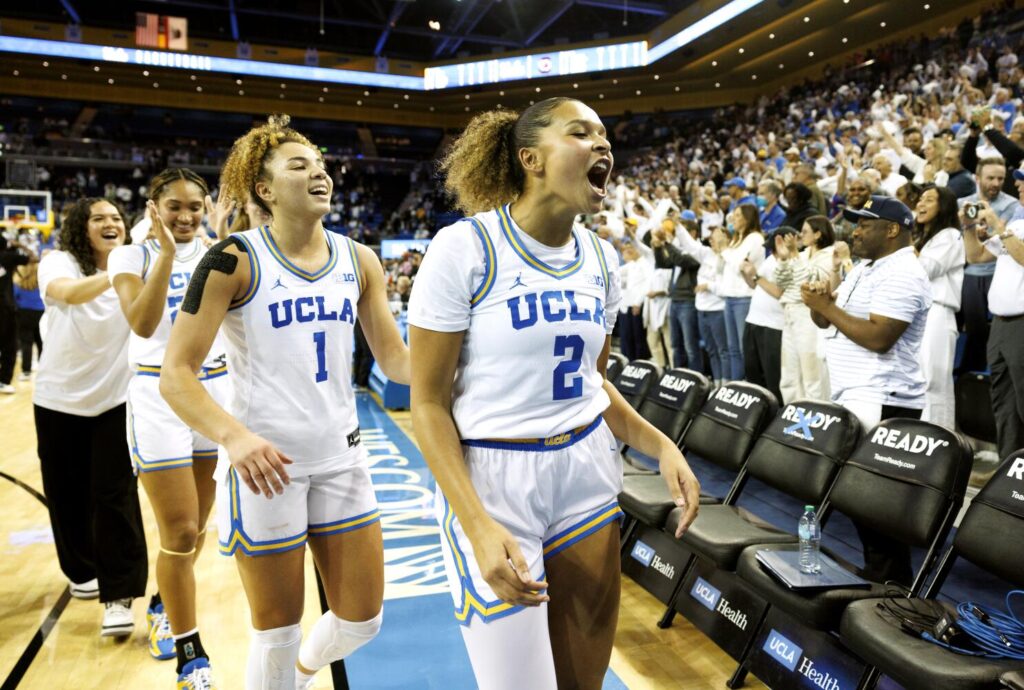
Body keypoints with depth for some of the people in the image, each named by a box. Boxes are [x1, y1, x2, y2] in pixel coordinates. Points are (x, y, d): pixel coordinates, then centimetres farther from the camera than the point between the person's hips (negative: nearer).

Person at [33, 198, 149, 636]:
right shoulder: (57, 262, -12)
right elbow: (68, 293, -34)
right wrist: (114, 274, -54)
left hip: (116, 399, 0)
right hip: (59, 400, 1)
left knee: (116, 496, -6)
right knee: (67, 494, 13)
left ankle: (119, 597, 0)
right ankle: (83, 572, 35)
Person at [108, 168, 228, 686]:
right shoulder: (132, 256, -3)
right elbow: (142, 323, -19)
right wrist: (167, 252, -22)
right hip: (159, 395, -3)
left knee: (196, 527, 14)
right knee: (180, 533, -3)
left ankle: (163, 607, 43)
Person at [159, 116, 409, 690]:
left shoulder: (360, 261, 3)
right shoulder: (236, 261, -11)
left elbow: (396, 359, 4)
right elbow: (176, 373, -14)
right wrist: (233, 435, -31)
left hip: (342, 458, 5)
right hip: (265, 463, -4)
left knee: (362, 618, 14)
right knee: (278, 627, 10)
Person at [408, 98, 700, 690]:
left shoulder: (601, 259, 5)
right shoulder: (466, 248, -14)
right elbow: (429, 402, -12)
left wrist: (661, 446, 0)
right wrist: (478, 525, -21)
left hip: (588, 470, 6)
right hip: (491, 477, -5)